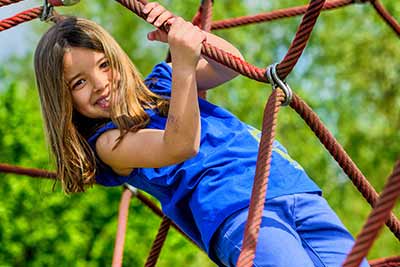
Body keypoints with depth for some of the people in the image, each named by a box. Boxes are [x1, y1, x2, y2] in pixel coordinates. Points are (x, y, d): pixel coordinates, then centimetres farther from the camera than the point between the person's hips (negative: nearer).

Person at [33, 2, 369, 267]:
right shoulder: (108, 143, 4)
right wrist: (183, 65, -24)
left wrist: (183, 30, -5)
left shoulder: (159, 83, 22)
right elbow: (181, 146, -14)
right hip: (235, 210, -6)